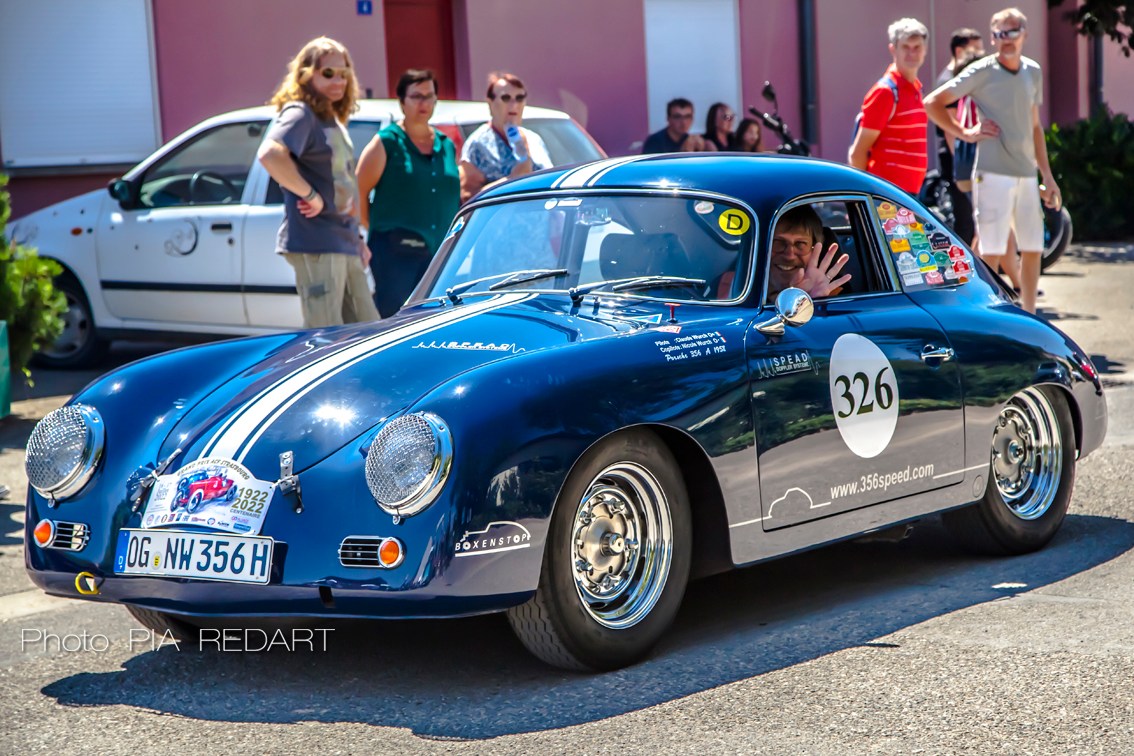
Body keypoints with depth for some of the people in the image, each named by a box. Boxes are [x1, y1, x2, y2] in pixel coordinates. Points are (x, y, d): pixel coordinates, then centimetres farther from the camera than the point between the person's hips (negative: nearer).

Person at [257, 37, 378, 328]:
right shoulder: (300, 114, -10)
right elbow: (270, 154, -30)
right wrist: (310, 195, -23)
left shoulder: (334, 121, 19)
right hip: (315, 243, -10)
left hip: (345, 244, 10)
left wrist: (357, 239, 20)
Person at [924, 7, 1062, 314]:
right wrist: (965, 133, -9)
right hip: (993, 174, -6)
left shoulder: (1033, 72, 12)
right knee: (991, 253, -6)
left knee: (1033, 249, 11)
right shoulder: (981, 71, -6)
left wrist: (1047, 175, 17)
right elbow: (932, 103, -6)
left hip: (1026, 175, 6)